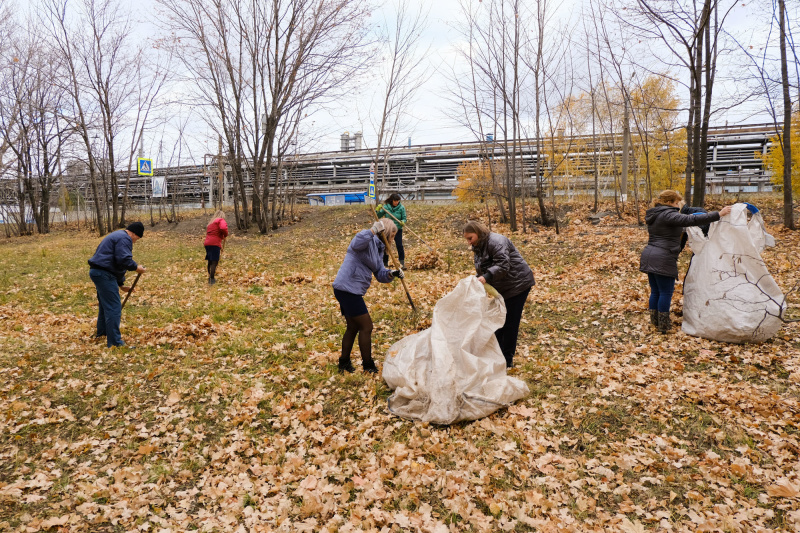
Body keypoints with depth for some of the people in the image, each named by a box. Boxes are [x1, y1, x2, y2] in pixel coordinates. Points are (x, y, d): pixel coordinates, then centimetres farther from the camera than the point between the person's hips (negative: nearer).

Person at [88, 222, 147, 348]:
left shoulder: (117, 236, 24)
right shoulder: (124, 239, -10)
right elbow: (123, 259, -24)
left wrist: (121, 284, 29)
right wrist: (136, 267, -7)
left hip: (96, 271, 11)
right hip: (104, 274, -11)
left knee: (105, 304, 26)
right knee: (114, 307, -9)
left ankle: (101, 333, 42)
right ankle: (114, 342, -8)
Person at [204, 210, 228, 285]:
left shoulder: (211, 222, 28)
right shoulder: (221, 220, 1)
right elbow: (223, 228, -21)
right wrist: (225, 235, -1)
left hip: (207, 243, 8)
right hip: (215, 244, -8)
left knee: (210, 261, 16)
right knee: (214, 262, -8)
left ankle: (210, 277, 24)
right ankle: (212, 279, -11)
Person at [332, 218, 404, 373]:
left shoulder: (376, 247, 19)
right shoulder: (367, 240, -11)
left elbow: (379, 272, 15)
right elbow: (356, 244, -36)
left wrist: (391, 274, -4)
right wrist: (373, 231, -39)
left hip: (346, 290, 11)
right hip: (348, 289, -11)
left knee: (353, 327, 21)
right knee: (366, 326, -2)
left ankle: (344, 364, 34)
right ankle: (369, 367, 9)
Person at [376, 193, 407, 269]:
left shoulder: (401, 208, -6)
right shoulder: (386, 207, -3)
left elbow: (404, 218, -1)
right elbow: (378, 216, 2)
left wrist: (403, 222, -23)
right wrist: (377, 210, -16)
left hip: (398, 229, -2)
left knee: (399, 245, -13)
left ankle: (402, 262, -8)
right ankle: (385, 262, 23)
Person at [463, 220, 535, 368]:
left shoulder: (495, 241, -20)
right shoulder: (478, 248, 11)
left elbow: (503, 265, -32)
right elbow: (482, 270, 15)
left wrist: (486, 277, -40)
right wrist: (478, 280, -2)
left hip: (518, 283, -10)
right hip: (502, 288, 10)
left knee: (510, 322, -5)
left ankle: (507, 361, 4)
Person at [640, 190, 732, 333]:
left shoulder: (654, 215, 17)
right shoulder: (668, 215, -13)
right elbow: (692, 220, -20)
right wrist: (718, 214, -17)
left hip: (649, 257, 9)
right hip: (663, 260, -9)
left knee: (655, 291, 16)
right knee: (666, 292, 0)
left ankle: (654, 321, 23)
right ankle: (663, 325, 6)